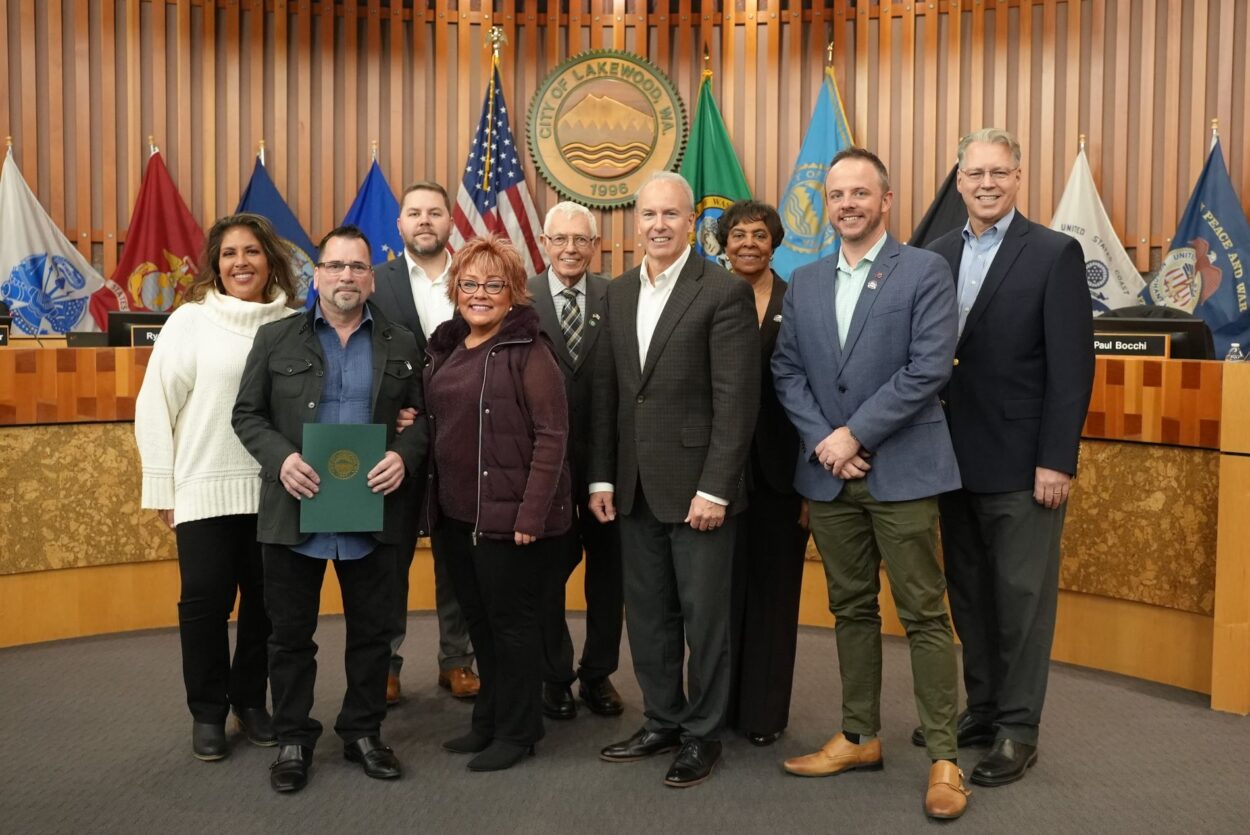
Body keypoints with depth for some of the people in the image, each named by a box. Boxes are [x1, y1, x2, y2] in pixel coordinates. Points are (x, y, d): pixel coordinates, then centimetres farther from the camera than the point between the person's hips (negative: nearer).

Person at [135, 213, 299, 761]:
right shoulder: (190, 321, -3)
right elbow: (156, 405, -2)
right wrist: (161, 486, -3)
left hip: (272, 487, 2)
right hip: (204, 487, -2)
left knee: (265, 598, 9)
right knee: (205, 599, 2)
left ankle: (251, 701, 27)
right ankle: (208, 712, 19)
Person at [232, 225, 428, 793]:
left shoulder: (401, 345, 7)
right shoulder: (276, 339, 4)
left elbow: (425, 416, 8)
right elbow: (247, 414, 4)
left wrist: (404, 455, -12)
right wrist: (281, 457, -14)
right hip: (295, 511, -1)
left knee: (371, 632, 11)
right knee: (291, 633, 9)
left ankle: (363, 732, 28)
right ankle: (293, 739, 24)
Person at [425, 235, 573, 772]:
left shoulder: (528, 351, -11)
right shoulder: (446, 348, 11)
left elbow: (551, 435, -15)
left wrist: (532, 513, -19)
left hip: (508, 515, -7)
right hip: (454, 512, 7)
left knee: (512, 622, 5)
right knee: (478, 621, 17)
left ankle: (517, 731, 21)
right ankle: (489, 720, 33)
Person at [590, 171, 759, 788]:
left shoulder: (724, 292, -9)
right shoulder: (618, 294, 10)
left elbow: (736, 400, -13)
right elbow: (606, 392, 11)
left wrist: (714, 489, -16)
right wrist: (601, 477, 7)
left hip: (696, 485, -6)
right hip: (635, 488, 6)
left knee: (703, 616, 6)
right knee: (646, 614, 14)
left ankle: (703, 734, 21)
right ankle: (662, 721, 30)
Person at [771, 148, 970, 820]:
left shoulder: (925, 272, -3)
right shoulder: (804, 283, 12)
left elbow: (928, 369, -12)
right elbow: (787, 371, 8)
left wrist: (855, 434, -14)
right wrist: (822, 442, -7)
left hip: (901, 470, -5)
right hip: (828, 472, 5)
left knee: (923, 614, 0)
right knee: (851, 610, 13)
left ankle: (943, 756, 9)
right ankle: (859, 738, 25)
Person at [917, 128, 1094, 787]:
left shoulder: (1055, 254, -6)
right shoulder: (936, 255, 9)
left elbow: (1072, 365, -10)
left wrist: (1056, 461, -15)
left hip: (1022, 463, -5)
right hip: (955, 459, 5)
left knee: (1022, 598, 4)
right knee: (969, 595, 14)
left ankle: (1017, 731, 16)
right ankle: (981, 709, 29)